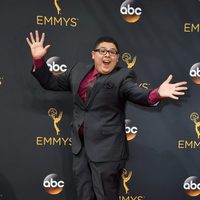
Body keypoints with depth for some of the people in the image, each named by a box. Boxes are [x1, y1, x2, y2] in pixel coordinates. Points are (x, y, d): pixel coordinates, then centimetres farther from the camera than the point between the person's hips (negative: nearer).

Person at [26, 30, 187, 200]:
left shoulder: (123, 76, -4)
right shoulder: (79, 70, 11)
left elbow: (138, 94, -21)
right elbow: (50, 82, 18)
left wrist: (157, 94, -42)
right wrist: (38, 59, 7)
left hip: (106, 148, -5)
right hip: (80, 146, 5)